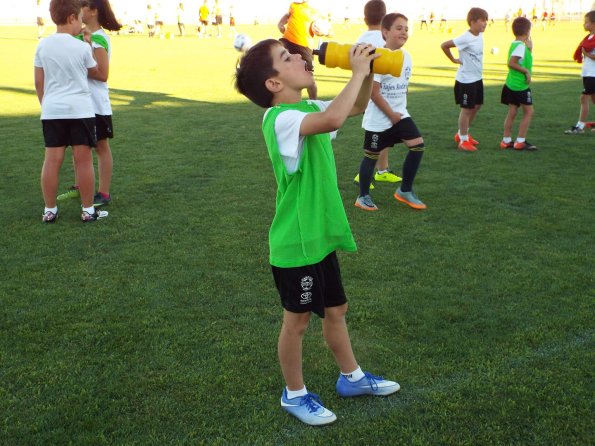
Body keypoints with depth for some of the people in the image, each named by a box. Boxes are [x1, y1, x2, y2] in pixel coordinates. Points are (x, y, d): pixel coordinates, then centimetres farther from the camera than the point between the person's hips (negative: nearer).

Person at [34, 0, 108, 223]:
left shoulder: (43, 46, 2)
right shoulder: (82, 47, -7)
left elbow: (38, 82, 7)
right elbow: (96, 73, 10)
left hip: (52, 110, 3)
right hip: (80, 110, -3)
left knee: (52, 160, 6)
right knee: (84, 160, 3)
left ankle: (49, 210, 11)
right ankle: (88, 210, 8)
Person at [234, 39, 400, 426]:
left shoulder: (307, 109, 6)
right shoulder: (281, 119, -22)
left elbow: (357, 107, 20)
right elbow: (334, 119, -41)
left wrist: (368, 72, 1)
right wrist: (357, 72, -28)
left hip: (320, 236, 9)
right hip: (296, 244, -9)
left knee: (336, 309, 22)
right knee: (298, 320, 9)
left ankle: (351, 377, 41)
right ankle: (294, 394, 28)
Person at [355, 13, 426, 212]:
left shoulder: (406, 56, 4)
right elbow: (374, 92, -19)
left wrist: (399, 111, 9)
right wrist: (391, 115, -13)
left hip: (400, 114, 7)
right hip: (378, 118, -7)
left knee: (417, 145, -3)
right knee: (372, 155, 4)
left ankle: (405, 191, 11)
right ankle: (363, 196, 22)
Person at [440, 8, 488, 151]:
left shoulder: (480, 36, 3)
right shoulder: (465, 38, -22)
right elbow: (444, 45, -22)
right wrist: (454, 60, -12)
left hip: (477, 78, 9)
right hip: (466, 80, -9)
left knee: (477, 106, 17)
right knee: (467, 109, 0)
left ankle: (462, 134, 31)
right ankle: (463, 140, 12)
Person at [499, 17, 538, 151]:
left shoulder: (514, 44, 11)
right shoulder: (521, 45, -17)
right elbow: (511, 63, -25)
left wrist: (530, 49, 3)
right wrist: (526, 71, -18)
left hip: (511, 84, 9)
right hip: (520, 85, -9)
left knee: (512, 112, 11)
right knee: (529, 112, 1)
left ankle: (506, 141, 14)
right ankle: (520, 142, 2)